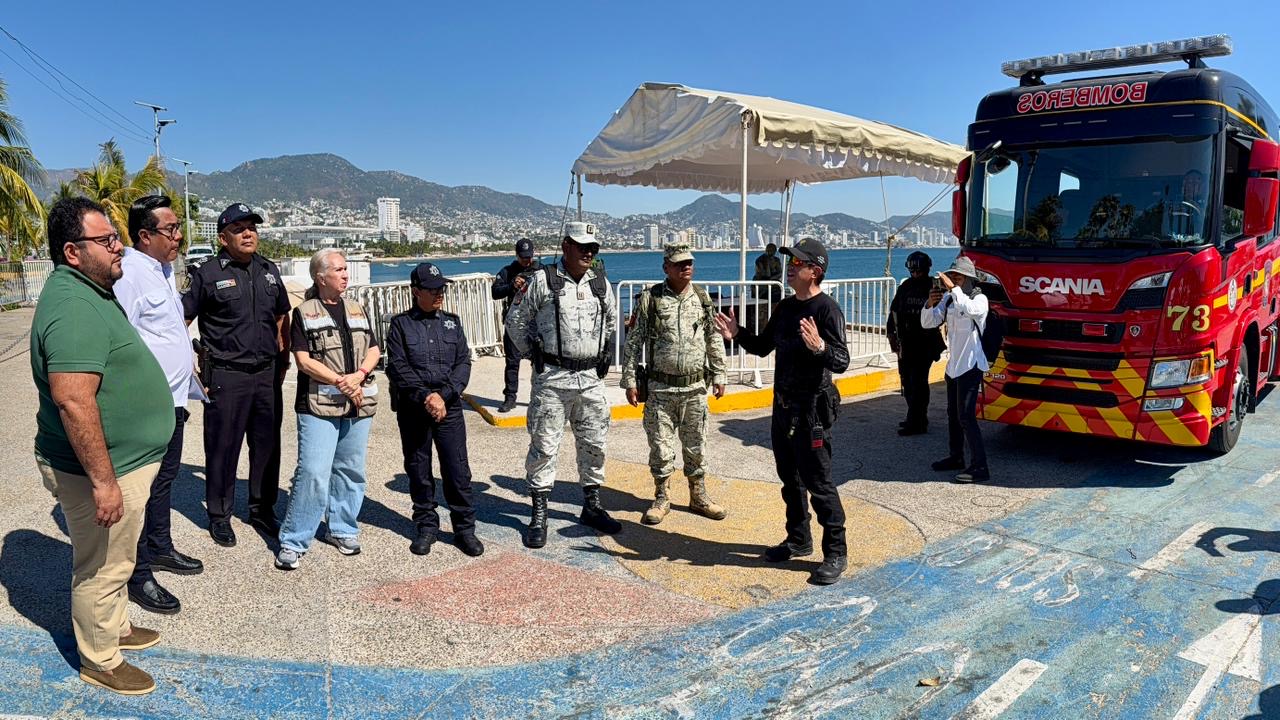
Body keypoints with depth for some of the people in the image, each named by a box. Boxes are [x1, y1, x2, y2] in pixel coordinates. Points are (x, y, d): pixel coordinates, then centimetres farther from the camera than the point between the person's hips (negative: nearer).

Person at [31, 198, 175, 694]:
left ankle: (117, 628, 44)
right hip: (103, 469, -10)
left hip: (122, 462, 10)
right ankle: (101, 662, 26)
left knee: (114, 561, 25)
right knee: (102, 569, 8)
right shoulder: (74, 308, -26)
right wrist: (103, 481, -28)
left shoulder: (91, 292, 9)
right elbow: (72, 400, -31)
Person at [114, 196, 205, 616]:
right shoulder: (129, 274, -18)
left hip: (173, 399, 10)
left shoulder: (163, 270, 13)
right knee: (144, 487, 1)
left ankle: (160, 548, 39)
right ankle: (139, 576, 13)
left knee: (165, 478, 22)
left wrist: (189, 384, 24)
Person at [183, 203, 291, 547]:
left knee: (267, 445, 12)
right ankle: (219, 516, 19)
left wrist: (283, 361, 15)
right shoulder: (208, 274, -6)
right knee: (223, 448, 5)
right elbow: (181, 321, -4)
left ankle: (262, 509, 27)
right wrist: (194, 369, -8)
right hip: (227, 377, -5)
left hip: (268, 374, 5)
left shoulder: (269, 270, 10)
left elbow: (282, 317, 20)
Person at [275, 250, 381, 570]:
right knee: (313, 473, -10)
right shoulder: (304, 313, 1)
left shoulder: (357, 310, 15)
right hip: (319, 405, -5)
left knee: (350, 470, 10)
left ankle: (341, 529, 25)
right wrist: (340, 382, -15)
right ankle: (293, 541, 0)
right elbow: (304, 360, -7)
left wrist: (358, 376, -9)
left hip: (359, 405, 5)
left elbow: (373, 351, 10)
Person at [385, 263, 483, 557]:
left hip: (449, 408, 1)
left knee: (458, 469, 0)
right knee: (418, 470, 8)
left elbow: (463, 363, 3)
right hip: (412, 410, -1)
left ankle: (465, 528, 11)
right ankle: (426, 526, 22)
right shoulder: (401, 324, 3)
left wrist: (443, 395, -11)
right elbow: (398, 368, -5)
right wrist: (424, 398, -15)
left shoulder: (452, 322, 10)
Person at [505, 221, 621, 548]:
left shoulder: (601, 283, 8)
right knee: (544, 445, -1)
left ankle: (592, 506, 27)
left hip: (591, 379, 5)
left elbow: (612, 321, 24)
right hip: (552, 378, -4)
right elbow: (516, 321, 3)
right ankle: (538, 515, 10)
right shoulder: (542, 281, -5)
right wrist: (534, 353, 1)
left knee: (594, 444, 11)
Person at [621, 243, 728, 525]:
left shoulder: (702, 298, 5)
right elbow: (634, 343, -3)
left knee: (695, 446, 11)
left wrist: (718, 376, 11)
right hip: (660, 388, -2)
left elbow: (714, 340, 12)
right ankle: (661, 499, 20)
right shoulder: (650, 299, -5)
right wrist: (630, 381, -5)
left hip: (695, 387, 3)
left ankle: (699, 496, 26)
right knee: (661, 446, 5)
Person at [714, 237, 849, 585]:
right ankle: (799, 540, 32)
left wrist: (819, 346, -41)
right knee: (790, 478, 17)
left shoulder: (827, 309, -15)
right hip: (783, 404, 9)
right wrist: (738, 334, 3)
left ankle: (835, 553, 8)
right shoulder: (786, 307, 10)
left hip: (812, 408, -9)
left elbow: (842, 361, -23)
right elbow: (763, 346, 19)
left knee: (818, 482, -4)